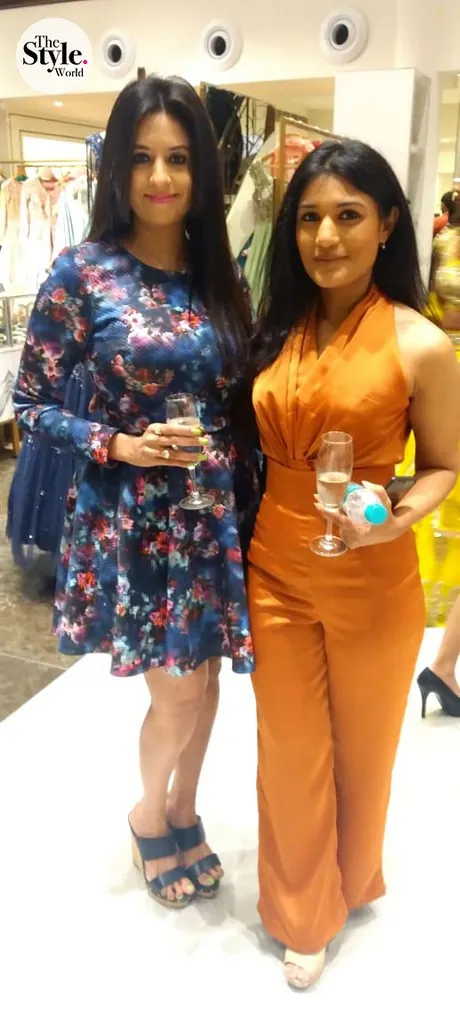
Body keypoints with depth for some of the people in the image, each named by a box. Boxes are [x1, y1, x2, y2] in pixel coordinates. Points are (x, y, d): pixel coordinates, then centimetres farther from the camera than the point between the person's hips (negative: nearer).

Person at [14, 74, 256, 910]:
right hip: (132, 517, -4)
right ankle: (148, 815, 36)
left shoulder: (220, 278, 5)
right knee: (177, 692, 3)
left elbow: (241, 401, 11)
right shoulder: (84, 273, -9)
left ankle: (184, 813, 42)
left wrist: (237, 477, -3)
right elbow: (30, 405, -6)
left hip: (213, 514, 5)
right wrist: (117, 445, -19)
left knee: (206, 681, 15)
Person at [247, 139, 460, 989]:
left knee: (361, 747, 19)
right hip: (274, 575, 3)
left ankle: (350, 881, 50)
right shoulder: (276, 331, 2)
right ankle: (301, 910, 41)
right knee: (289, 750, 15)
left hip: (372, 584, -3)